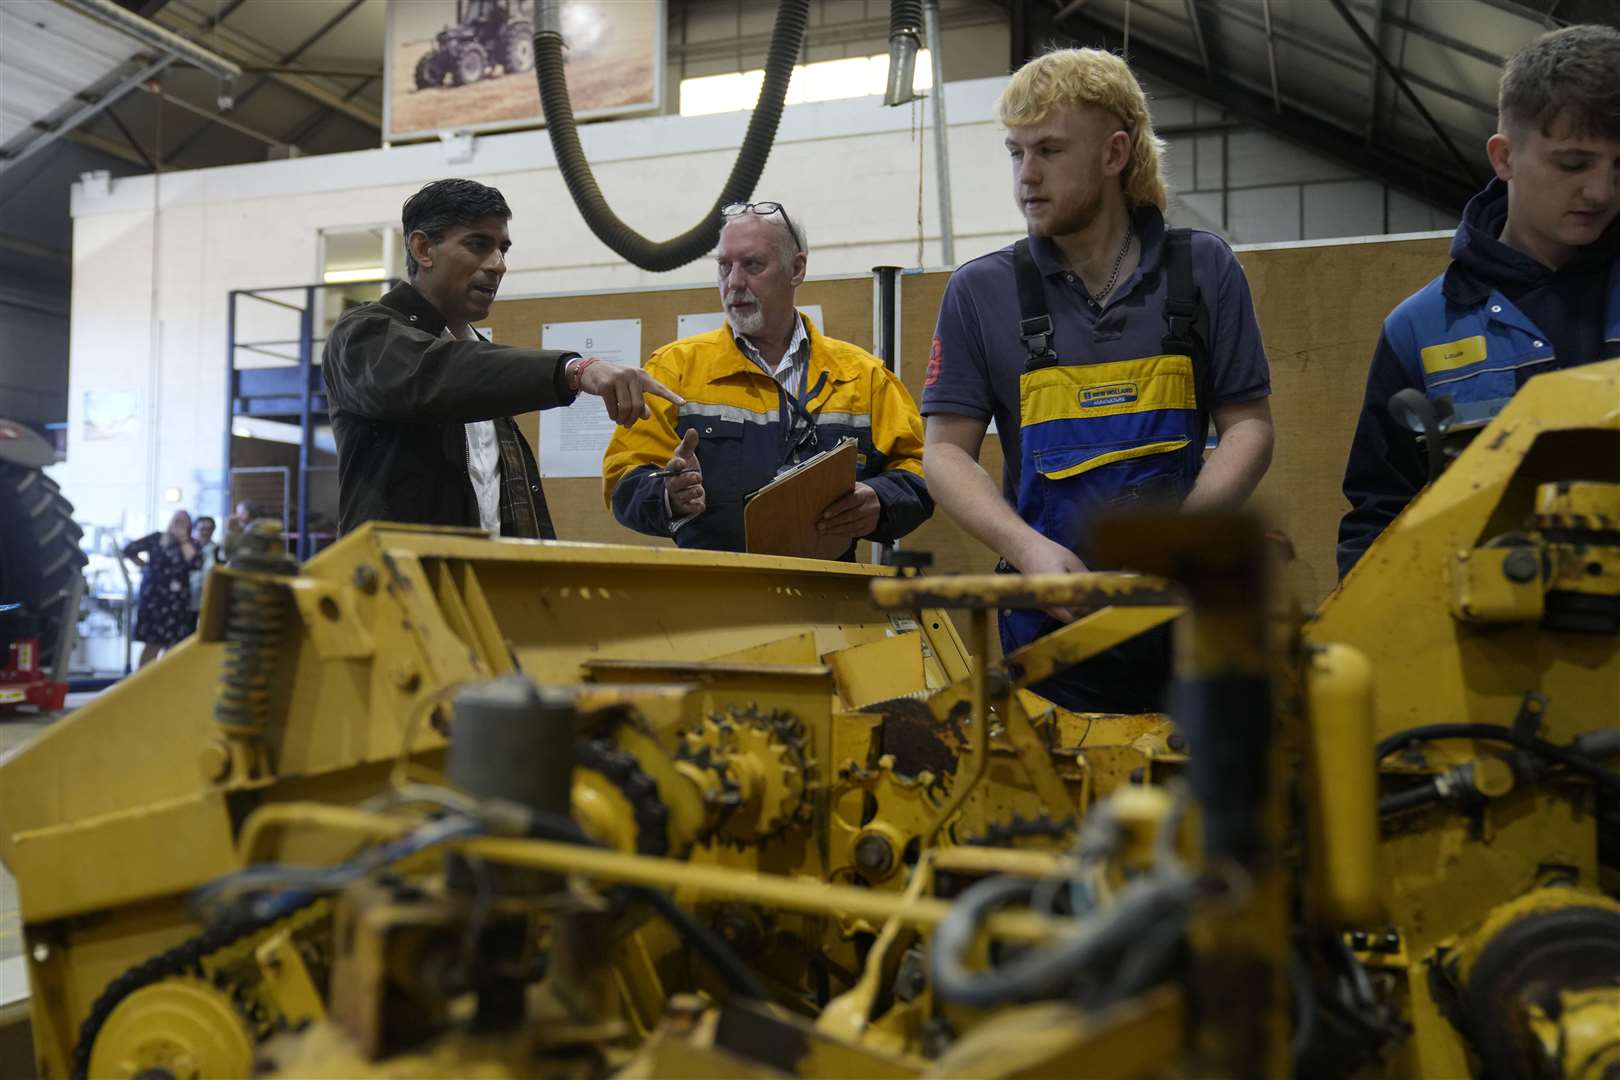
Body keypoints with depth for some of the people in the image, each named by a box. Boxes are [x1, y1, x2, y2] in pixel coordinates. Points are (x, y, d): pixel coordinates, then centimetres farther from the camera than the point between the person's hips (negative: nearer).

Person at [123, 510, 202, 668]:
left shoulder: (190, 545, 8)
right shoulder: (156, 539, 6)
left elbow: (196, 563, -12)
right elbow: (129, 549, 10)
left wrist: (184, 541, -8)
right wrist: (144, 565, 6)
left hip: (176, 600, 2)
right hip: (153, 597, -2)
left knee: (172, 646, 0)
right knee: (152, 644, -4)